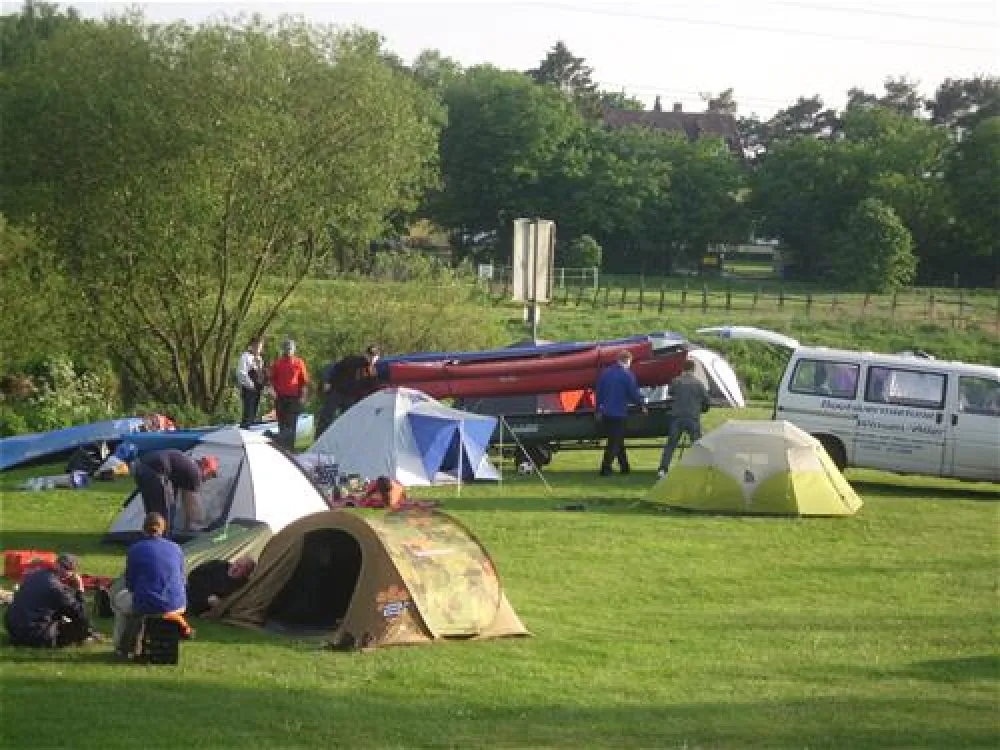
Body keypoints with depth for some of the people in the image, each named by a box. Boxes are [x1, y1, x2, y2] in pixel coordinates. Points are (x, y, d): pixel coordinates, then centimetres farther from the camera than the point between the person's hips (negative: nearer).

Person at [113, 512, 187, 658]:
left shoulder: (135, 550, -6)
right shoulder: (176, 549, 5)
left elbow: (130, 585, 2)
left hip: (146, 607, -3)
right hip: (176, 606, 3)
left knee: (119, 599, 30)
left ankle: (122, 648, 33)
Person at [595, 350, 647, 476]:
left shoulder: (606, 373, 9)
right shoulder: (627, 375, -11)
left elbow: (599, 392, 13)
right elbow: (634, 394, -9)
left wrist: (598, 410, 21)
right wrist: (642, 405, 8)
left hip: (606, 413, 7)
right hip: (618, 414, -7)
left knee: (617, 441, 16)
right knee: (614, 442, -1)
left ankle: (624, 467, 22)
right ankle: (605, 468, -5)